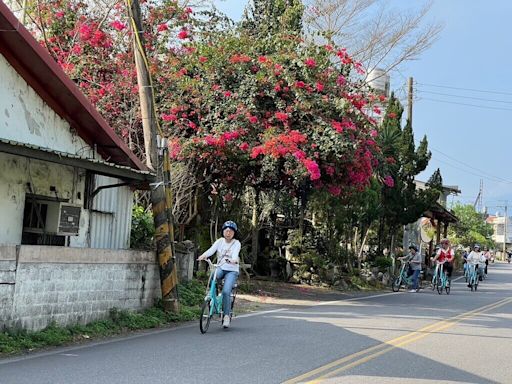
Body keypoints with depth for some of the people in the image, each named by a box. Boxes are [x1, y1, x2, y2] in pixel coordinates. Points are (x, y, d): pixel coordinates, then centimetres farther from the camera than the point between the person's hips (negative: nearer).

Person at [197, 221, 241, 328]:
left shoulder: (236, 243, -2)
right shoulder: (220, 241, 5)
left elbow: (235, 253, -23)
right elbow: (211, 249, -13)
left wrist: (234, 260, -46)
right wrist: (204, 255, -35)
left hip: (232, 270, -3)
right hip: (220, 268, 3)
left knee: (226, 291, -22)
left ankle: (227, 315, -11)